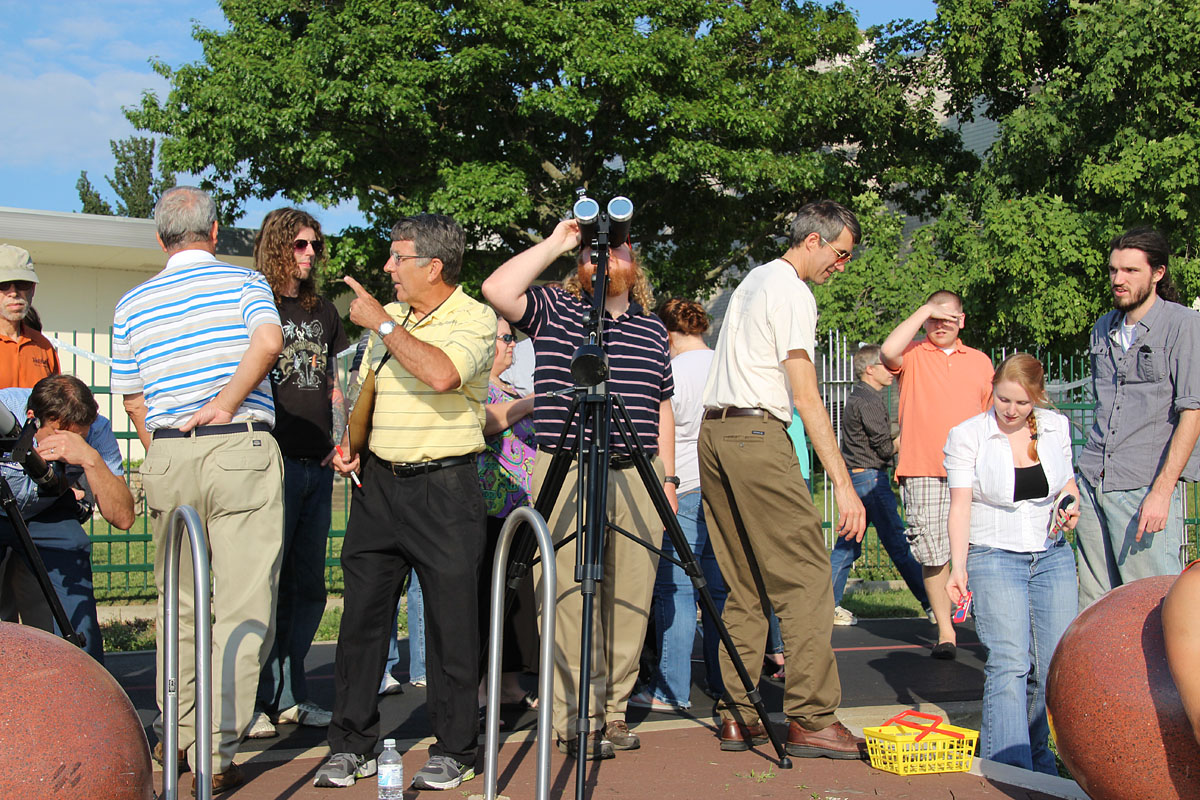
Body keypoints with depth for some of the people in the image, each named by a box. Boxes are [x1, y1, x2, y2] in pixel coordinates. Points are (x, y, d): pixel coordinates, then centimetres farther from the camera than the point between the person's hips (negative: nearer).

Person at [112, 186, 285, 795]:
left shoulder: (132, 304, 14)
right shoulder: (244, 282, 5)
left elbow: (134, 401, 16)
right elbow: (268, 339, -16)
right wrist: (227, 402, -12)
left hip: (166, 455, 4)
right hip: (242, 449, -4)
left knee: (178, 602, 17)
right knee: (243, 604, -1)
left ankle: (176, 736, 28)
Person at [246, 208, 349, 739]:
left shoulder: (324, 312, 19)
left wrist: (340, 442, 8)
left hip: (317, 466, 6)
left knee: (309, 586, 8)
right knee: (267, 585, -6)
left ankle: (291, 694, 18)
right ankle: (255, 701, 2)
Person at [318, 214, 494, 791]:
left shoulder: (474, 319, -6)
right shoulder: (388, 317, 14)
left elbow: (441, 375, -26)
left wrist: (381, 323, -16)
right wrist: (349, 445, 6)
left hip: (444, 488, -6)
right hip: (378, 482, 6)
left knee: (451, 621, 0)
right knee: (362, 614, 6)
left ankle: (453, 749, 13)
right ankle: (352, 746, 17)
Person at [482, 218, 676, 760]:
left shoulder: (652, 328, 18)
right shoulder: (553, 309, 6)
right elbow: (498, 290, -13)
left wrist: (667, 477, 14)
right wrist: (555, 243, -6)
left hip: (637, 475, 4)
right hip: (566, 473, -4)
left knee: (630, 598, 4)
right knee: (571, 596, -6)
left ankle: (614, 709, 16)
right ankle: (577, 718, 3)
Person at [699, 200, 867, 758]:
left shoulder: (752, 281, 22)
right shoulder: (793, 293, -7)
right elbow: (806, 397, -15)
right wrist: (843, 483, -18)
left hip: (713, 433, 10)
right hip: (757, 437, -10)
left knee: (744, 586, 10)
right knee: (806, 578, -8)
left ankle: (738, 717, 10)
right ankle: (811, 720, -9)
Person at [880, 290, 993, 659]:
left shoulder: (980, 361, 17)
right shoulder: (912, 355, 7)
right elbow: (888, 352, -18)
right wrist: (924, 310, -10)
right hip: (923, 472, -2)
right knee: (933, 555, -1)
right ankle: (945, 631, 9)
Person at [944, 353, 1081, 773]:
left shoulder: (1056, 427, 6)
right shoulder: (967, 435, -5)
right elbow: (960, 504, -9)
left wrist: (1070, 507, -3)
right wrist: (958, 566, -20)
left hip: (1053, 555, 4)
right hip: (994, 557, -4)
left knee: (1055, 666, 0)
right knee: (1008, 663, -17)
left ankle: (1040, 762, 21)